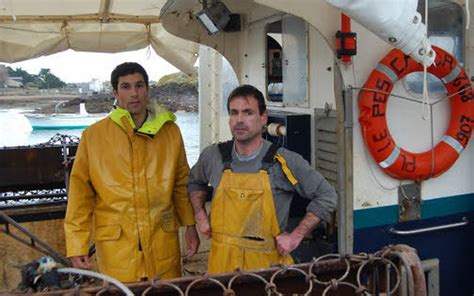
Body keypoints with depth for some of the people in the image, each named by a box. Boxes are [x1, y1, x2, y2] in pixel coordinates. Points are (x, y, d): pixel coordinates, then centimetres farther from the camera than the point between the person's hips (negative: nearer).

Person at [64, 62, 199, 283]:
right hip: (116, 244, -2)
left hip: (163, 242, 2)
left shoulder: (170, 131, 6)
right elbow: (81, 191, -1)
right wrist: (77, 245, -4)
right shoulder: (93, 136, -1)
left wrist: (190, 225, 9)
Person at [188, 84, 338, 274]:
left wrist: (296, 236, -7)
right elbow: (195, 182, 21)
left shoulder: (284, 162, -10)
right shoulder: (213, 156, -1)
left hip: (268, 263, -2)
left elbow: (326, 196, -2)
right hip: (221, 261, 3)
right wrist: (200, 216, 7)